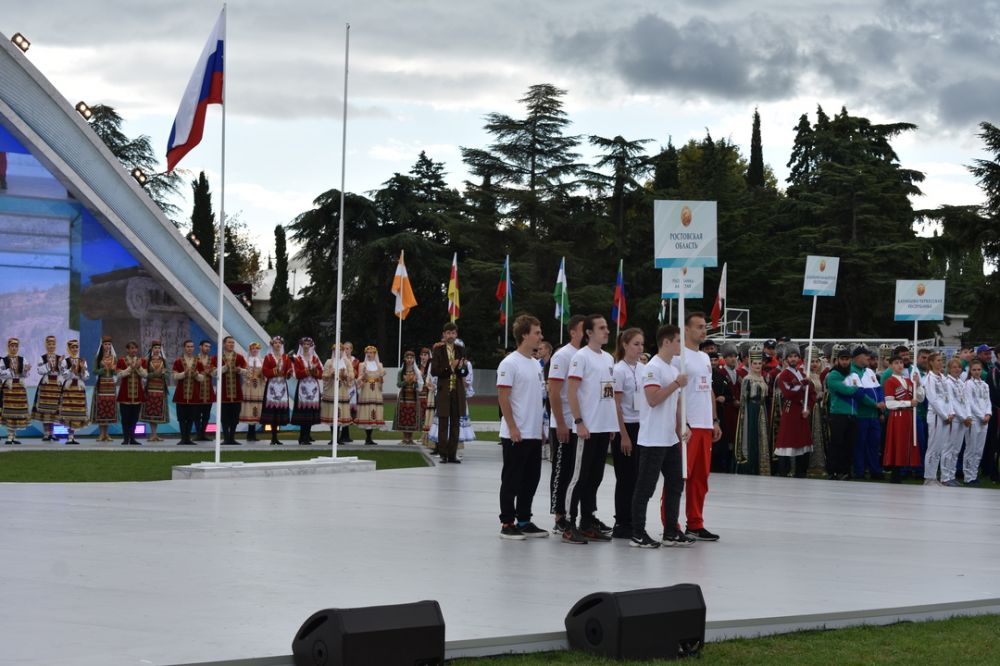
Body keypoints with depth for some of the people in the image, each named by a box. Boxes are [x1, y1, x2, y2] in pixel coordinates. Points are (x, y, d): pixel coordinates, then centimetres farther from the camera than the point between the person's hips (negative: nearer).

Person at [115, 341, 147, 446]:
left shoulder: (142, 361, 7)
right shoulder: (121, 360, 0)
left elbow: (145, 375, -3)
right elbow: (119, 375, -10)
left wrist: (138, 367, -18)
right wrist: (130, 368, -18)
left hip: (138, 393, 3)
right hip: (125, 394, -3)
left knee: (134, 417, 6)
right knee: (125, 417, -2)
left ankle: (132, 438, 12)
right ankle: (125, 438, 2)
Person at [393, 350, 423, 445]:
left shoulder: (417, 372, 7)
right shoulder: (401, 371, 5)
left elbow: (420, 385, 4)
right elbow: (398, 384, -2)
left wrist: (414, 381, -15)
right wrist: (406, 381, -19)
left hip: (414, 396, 0)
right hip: (403, 396, 0)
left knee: (412, 417, -2)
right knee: (403, 416, -3)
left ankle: (411, 438, 4)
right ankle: (405, 438, 4)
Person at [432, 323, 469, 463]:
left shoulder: (461, 350, 9)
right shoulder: (438, 350, 0)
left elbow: (465, 372, 8)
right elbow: (434, 371, -7)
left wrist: (460, 367, -14)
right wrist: (450, 367, -16)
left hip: (457, 390, 3)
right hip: (444, 390, -3)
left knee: (455, 423, 5)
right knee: (443, 423, 0)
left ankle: (452, 454, 9)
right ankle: (443, 454, 5)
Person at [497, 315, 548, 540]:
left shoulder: (535, 364, 14)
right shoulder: (509, 363, -11)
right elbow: (503, 397, -15)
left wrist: (540, 427, 17)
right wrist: (513, 428, -19)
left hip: (534, 434, 8)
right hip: (515, 435, -8)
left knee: (531, 480, 11)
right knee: (511, 481, -2)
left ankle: (524, 521, 19)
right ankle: (507, 523, 4)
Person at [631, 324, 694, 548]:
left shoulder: (674, 370, 16)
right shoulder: (653, 367, -12)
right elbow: (653, 399, -22)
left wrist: (680, 429, 16)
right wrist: (676, 384, -18)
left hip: (671, 439, 9)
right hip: (653, 440, -9)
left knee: (675, 484, 12)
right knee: (645, 488, -4)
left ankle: (671, 532, 18)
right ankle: (638, 534, 0)